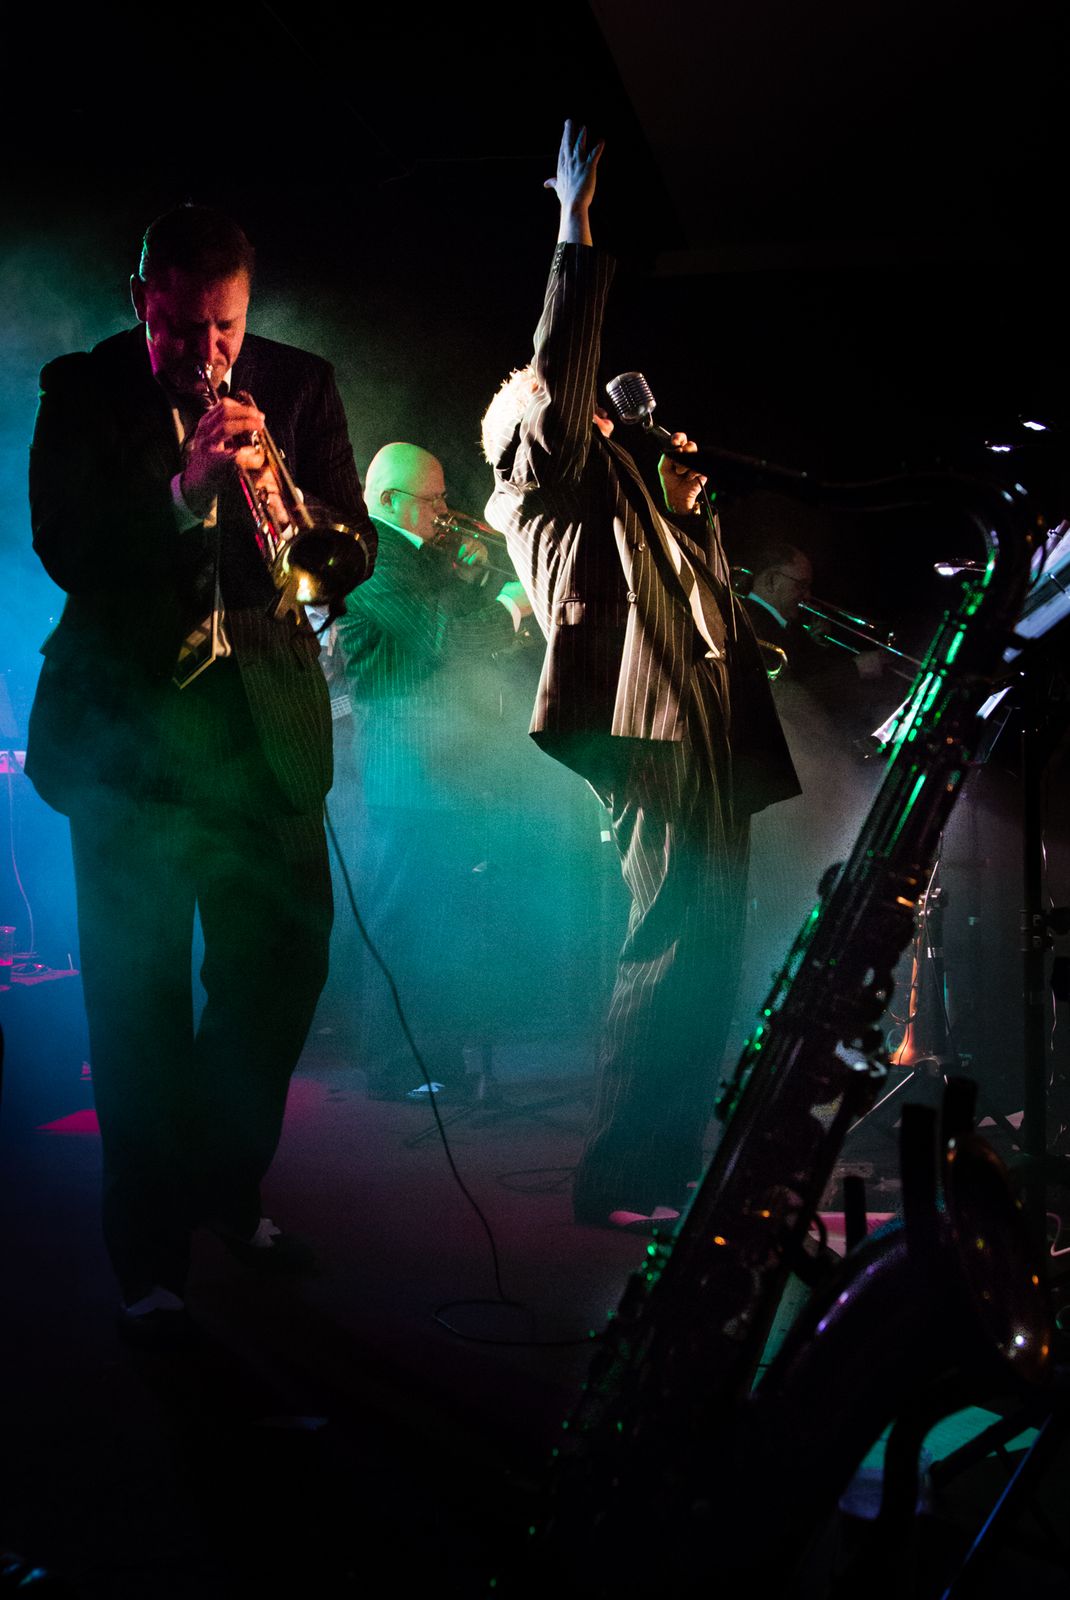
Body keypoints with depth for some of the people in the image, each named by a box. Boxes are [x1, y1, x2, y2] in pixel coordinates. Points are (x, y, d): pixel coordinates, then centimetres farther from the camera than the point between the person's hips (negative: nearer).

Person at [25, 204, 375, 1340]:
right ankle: (150, 1253, 9)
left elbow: (353, 546, 1)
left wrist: (271, 493, -19)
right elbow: (62, 548, -10)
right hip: (127, 718, -3)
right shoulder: (81, 390, 1)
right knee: (138, 993, -3)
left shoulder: (298, 386, 7)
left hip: (266, 717, 3)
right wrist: (185, 491, -25)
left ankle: (227, 1186, 31)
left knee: (283, 960, 8)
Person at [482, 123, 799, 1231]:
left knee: (707, 942, 8)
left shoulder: (623, 500, 29)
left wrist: (686, 510, 20)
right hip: (648, 731, -9)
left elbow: (707, 597, 33)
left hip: (705, 728, 9)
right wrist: (575, 225, -6)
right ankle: (617, 1178, -7)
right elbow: (556, 371, -8)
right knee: (673, 940, -14)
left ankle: (671, 1163, 16)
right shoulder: (542, 481, 7)